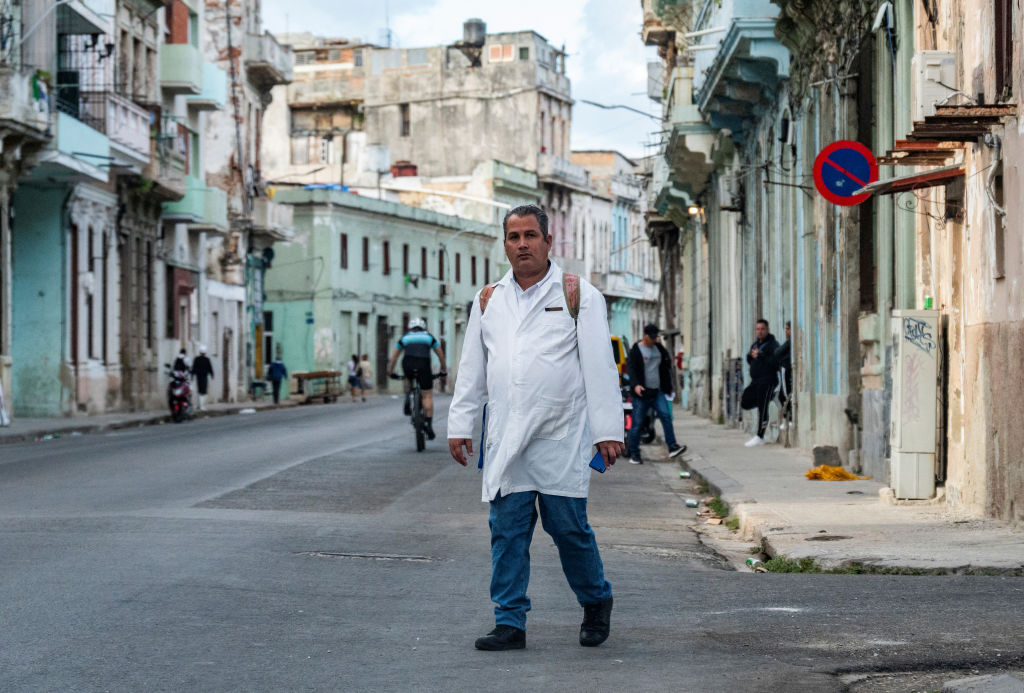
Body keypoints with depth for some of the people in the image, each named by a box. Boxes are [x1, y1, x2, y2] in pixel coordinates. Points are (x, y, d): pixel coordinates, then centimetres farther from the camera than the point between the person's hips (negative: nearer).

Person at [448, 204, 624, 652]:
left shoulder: (579, 296, 2)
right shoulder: (489, 301, 13)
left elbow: (600, 367, -2)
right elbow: (471, 370, 17)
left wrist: (608, 431, -7)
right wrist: (459, 425, 10)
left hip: (562, 439, -3)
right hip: (505, 442, 3)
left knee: (568, 527, 0)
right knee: (507, 531, 1)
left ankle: (596, 603, 23)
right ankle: (510, 623, 5)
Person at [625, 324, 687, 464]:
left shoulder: (659, 349, 13)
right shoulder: (635, 351, -6)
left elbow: (666, 366, 25)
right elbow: (630, 368, -18)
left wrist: (669, 386, 24)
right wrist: (635, 385, -35)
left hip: (657, 392, 5)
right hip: (641, 393, -5)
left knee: (666, 416, -11)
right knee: (637, 423, -2)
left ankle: (672, 447, -14)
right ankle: (634, 454, 5)